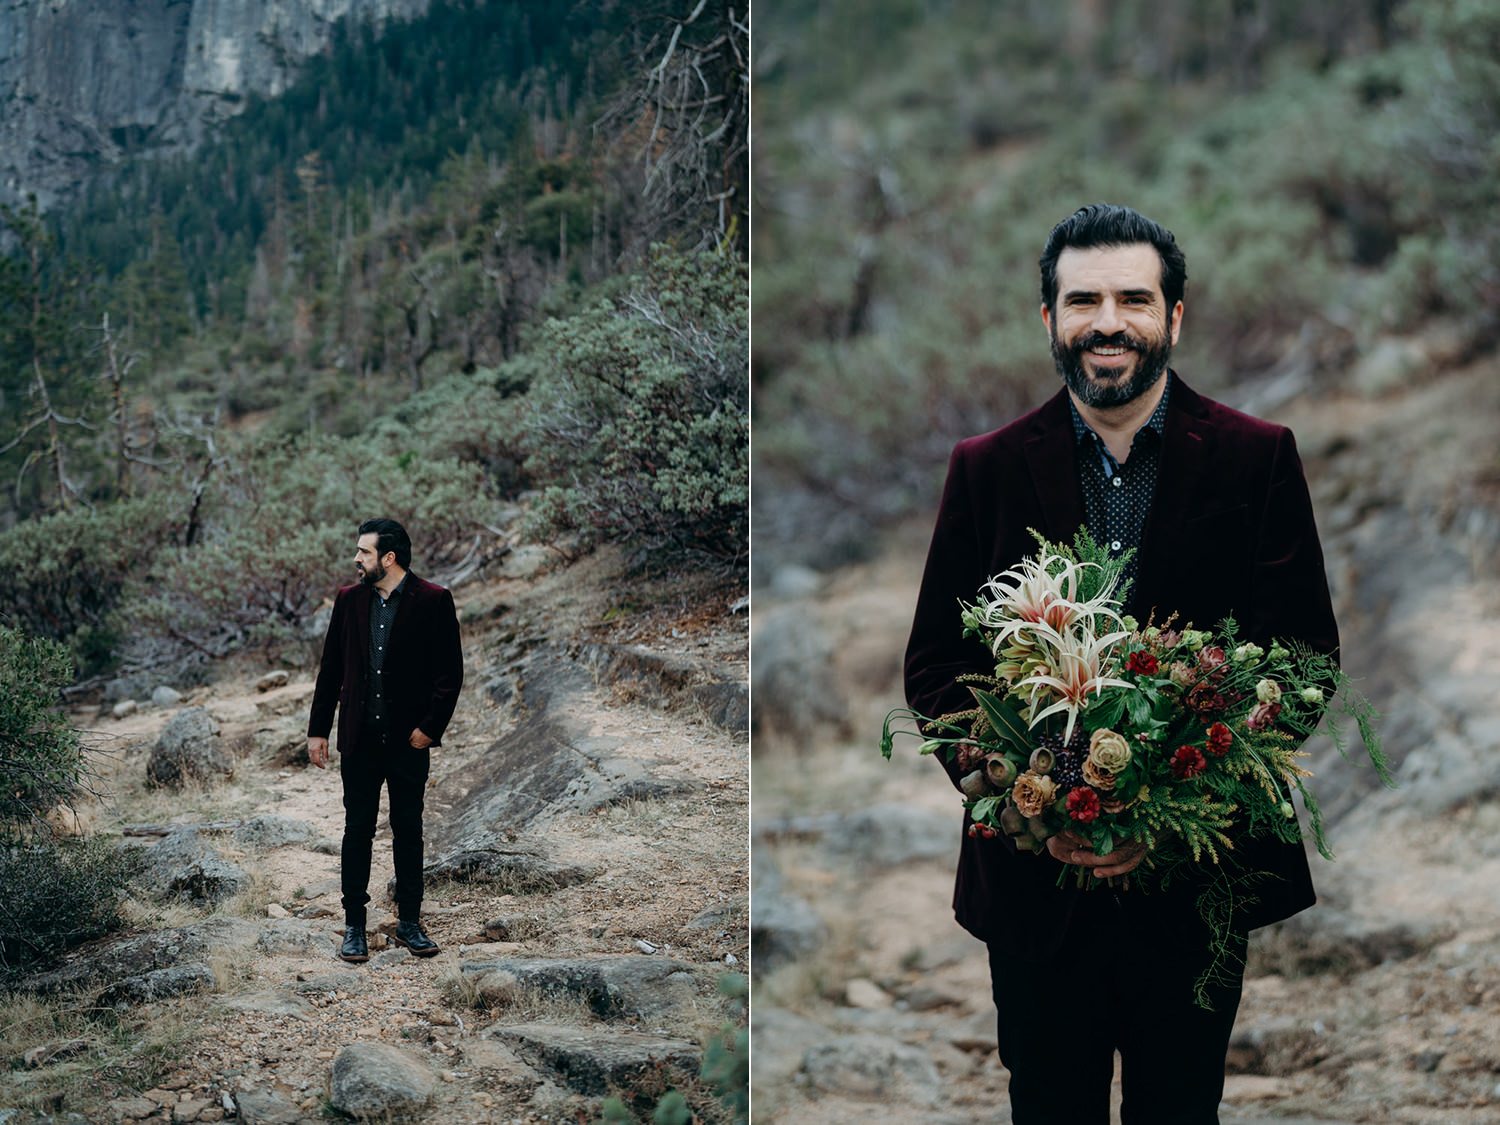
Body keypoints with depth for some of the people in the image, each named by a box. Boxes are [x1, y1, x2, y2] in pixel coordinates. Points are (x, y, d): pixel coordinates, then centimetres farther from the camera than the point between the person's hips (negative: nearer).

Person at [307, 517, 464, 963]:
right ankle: (354, 925, 15)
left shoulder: (433, 601, -6)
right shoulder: (349, 599, 5)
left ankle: (409, 922, 19)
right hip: (360, 739, 2)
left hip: (409, 741, -2)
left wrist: (430, 727, -12)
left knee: (408, 830, 8)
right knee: (357, 830, 6)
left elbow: (450, 672, -5)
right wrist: (318, 730, 6)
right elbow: (331, 668, 9)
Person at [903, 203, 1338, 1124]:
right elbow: (934, 667, 2)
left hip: (1200, 874, 0)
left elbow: (1306, 656, -3)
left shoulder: (1256, 458, -1)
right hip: (1036, 878, 1)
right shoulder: (987, 469, 2)